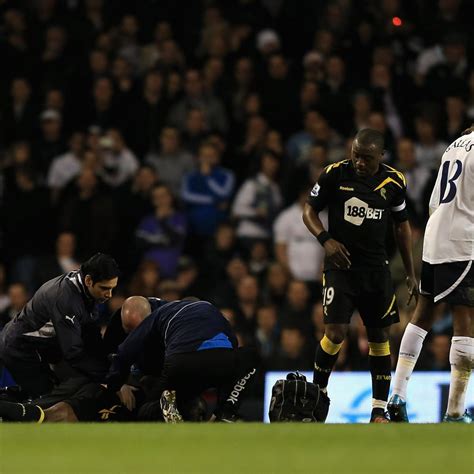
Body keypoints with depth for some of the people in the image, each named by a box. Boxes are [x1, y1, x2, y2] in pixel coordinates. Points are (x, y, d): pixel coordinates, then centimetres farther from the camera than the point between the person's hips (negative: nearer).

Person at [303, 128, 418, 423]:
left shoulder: (394, 182, 0)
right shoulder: (335, 174, -7)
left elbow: (402, 225, 13)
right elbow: (310, 211, 3)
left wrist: (411, 273, 13)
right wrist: (326, 239, -16)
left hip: (376, 269, 3)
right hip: (340, 266, -3)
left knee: (380, 337, 4)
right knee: (336, 333, -13)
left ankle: (380, 409, 9)